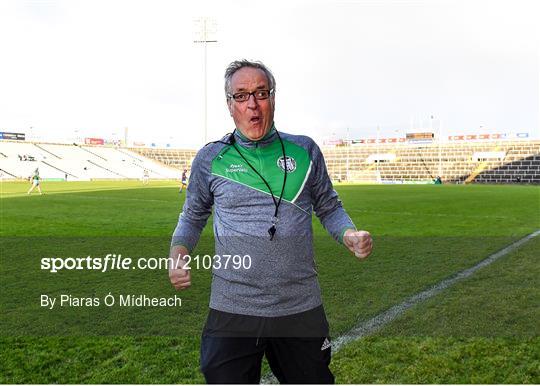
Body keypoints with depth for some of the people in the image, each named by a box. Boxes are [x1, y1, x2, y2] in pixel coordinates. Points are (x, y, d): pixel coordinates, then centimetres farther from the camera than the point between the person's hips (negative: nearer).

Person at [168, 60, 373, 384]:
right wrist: (178, 252, -6)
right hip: (233, 311, -1)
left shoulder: (305, 151, 5)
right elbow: (193, 216, 14)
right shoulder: (210, 158, 2)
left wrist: (349, 234, -6)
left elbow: (328, 207, 14)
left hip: (302, 308, 2)